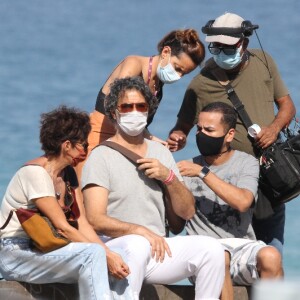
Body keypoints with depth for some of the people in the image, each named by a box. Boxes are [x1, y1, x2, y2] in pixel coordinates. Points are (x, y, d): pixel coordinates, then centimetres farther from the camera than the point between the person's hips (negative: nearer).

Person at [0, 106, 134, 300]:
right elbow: (63, 228, -20)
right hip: (16, 255, -8)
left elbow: (82, 224, 3)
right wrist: (105, 255, -23)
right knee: (93, 253, -29)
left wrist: (108, 253, -14)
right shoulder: (35, 172, -16)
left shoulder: (68, 174, 11)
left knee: (118, 266, -11)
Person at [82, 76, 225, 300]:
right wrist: (140, 231, -25)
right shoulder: (102, 156, 0)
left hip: (157, 249, 6)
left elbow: (187, 212, 17)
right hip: (115, 247, -6)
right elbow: (95, 219, -12)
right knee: (138, 246, -39)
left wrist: (169, 177, -1)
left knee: (212, 248, -18)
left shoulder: (161, 152, 19)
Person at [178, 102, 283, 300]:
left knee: (270, 256, -32)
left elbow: (242, 202, -12)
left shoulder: (246, 163, 10)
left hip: (242, 245, 0)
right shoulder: (189, 168, 13)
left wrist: (203, 173, -11)